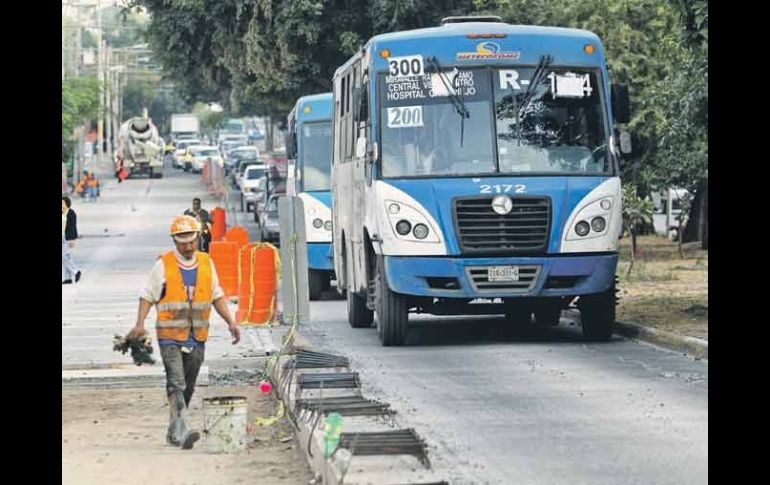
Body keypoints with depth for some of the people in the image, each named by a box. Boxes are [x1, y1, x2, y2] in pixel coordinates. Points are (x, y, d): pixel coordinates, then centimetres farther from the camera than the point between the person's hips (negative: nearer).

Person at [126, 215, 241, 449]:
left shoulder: (207, 264, 9)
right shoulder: (163, 265, -3)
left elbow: (217, 296, 17)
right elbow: (148, 296, -1)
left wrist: (231, 322, 7)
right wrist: (140, 324, -14)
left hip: (197, 338, 5)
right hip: (170, 336, -5)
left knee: (188, 387, 9)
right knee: (176, 383, -17)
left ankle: (174, 431, 20)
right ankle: (184, 430, -27)